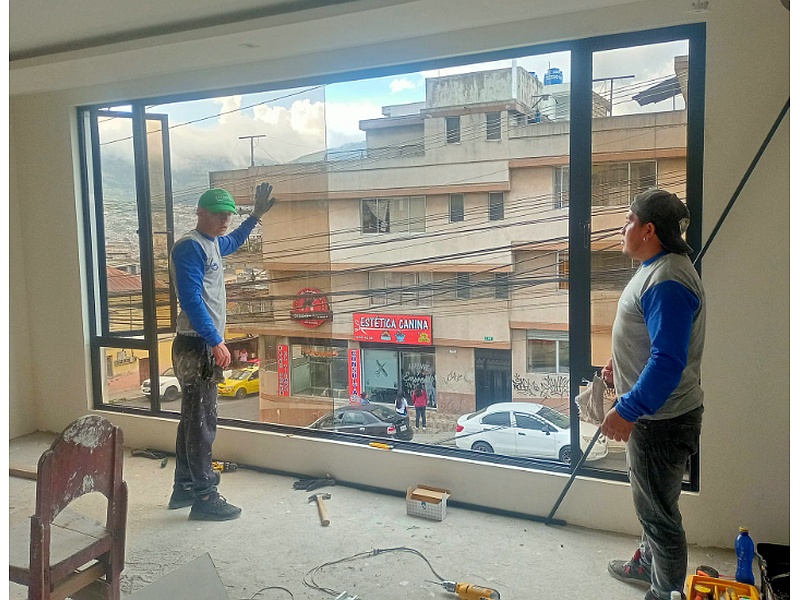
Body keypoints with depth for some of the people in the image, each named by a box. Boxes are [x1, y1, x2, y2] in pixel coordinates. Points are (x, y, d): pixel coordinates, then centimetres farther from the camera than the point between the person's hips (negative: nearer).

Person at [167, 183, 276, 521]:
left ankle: (184, 488, 27)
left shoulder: (213, 243, 15)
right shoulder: (190, 246, -14)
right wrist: (216, 342, -25)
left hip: (205, 345, 10)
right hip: (196, 345, -10)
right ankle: (204, 498, 3)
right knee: (201, 421, -5)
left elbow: (233, 242, 41)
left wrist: (257, 215, 38)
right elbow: (191, 299, -22)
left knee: (193, 418, 16)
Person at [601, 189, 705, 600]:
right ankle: (648, 562, 47)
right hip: (649, 412, 11)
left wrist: (627, 410, -29)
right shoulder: (655, 268, 9)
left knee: (657, 509, 5)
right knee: (649, 500, 27)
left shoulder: (668, 282, -26)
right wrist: (620, 360, 13)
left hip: (662, 420, -11)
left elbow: (668, 361, -32)